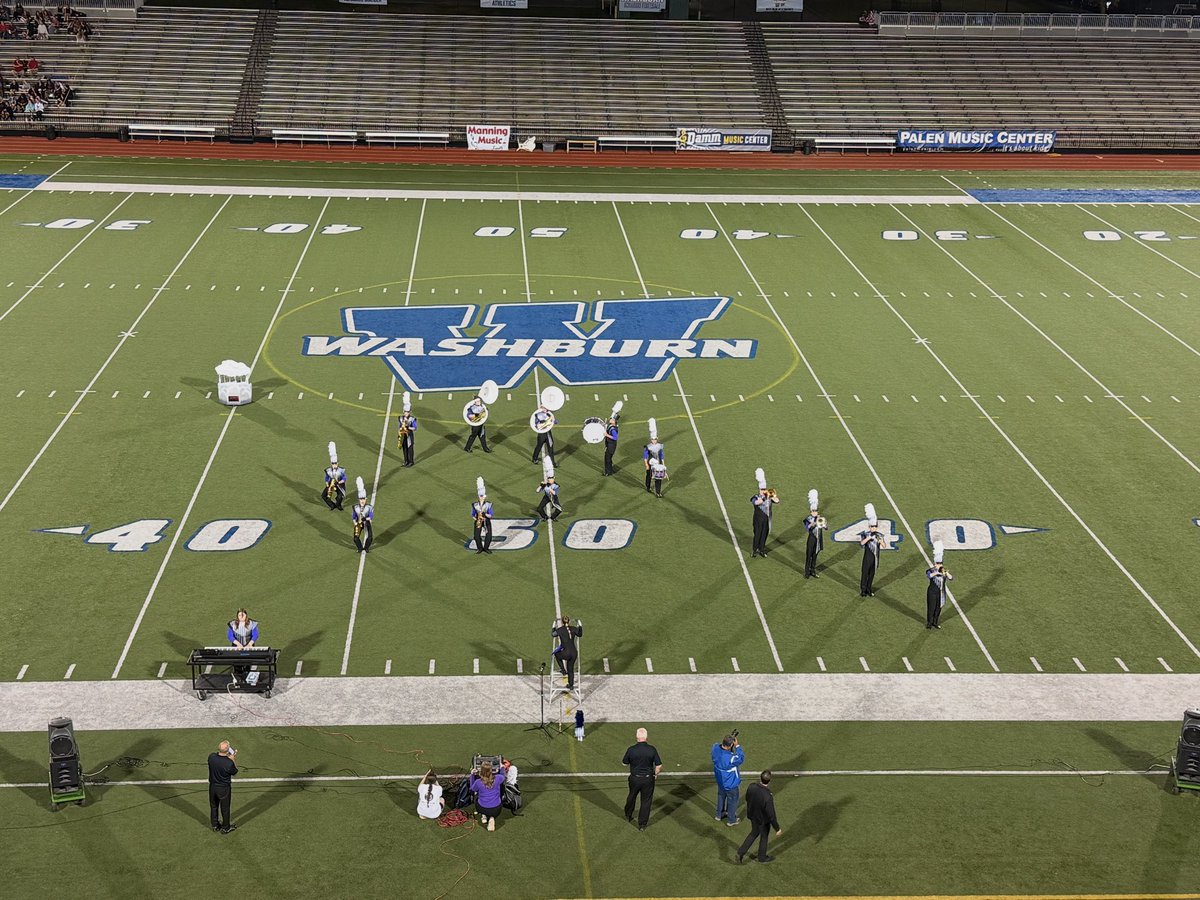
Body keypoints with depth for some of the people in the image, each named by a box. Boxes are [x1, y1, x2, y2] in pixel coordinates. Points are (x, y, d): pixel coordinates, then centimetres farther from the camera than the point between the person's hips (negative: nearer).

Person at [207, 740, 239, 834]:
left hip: (212, 787, 4)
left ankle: (215, 825, 43)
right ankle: (225, 827, 36)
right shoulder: (229, 763, -32)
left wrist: (228, 759, 0)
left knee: (213, 806, 25)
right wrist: (232, 760, -4)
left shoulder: (211, 757, -20)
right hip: (224, 789, -4)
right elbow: (234, 772, -12)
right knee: (225, 808, 18)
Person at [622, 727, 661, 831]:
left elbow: (624, 763, 1)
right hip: (648, 779, -1)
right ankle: (642, 825, 15)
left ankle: (628, 816, 45)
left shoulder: (631, 750, -14)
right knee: (646, 801, 11)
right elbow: (659, 765, -11)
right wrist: (656, 773, 9)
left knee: (631, 797, 25)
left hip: (634, 778, 1)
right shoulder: (652, 749, -14)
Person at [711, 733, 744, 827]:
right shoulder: (731, 758, -42)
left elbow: (721, 746, -2)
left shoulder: (715, 748, -26)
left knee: (721, 796, 31)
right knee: (732, 801, 20)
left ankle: (719, 815, 52)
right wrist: (737, 746, -19)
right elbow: (741, 759, -22)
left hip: (720, 780, 6)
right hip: (731, 783, -6)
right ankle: (732, 820, 40)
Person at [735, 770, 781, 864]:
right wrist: (777, 829, -14)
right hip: (763, 820, -5)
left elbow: (747, 799, -2)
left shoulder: (751, 788, -24)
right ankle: (762, 857, 46)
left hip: (752, 816, 5)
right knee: (764, 837, 23)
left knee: (754, 833, 31)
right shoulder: (767, 797, -39)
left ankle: (741, 852, 32)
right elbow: (771, 815, -28)